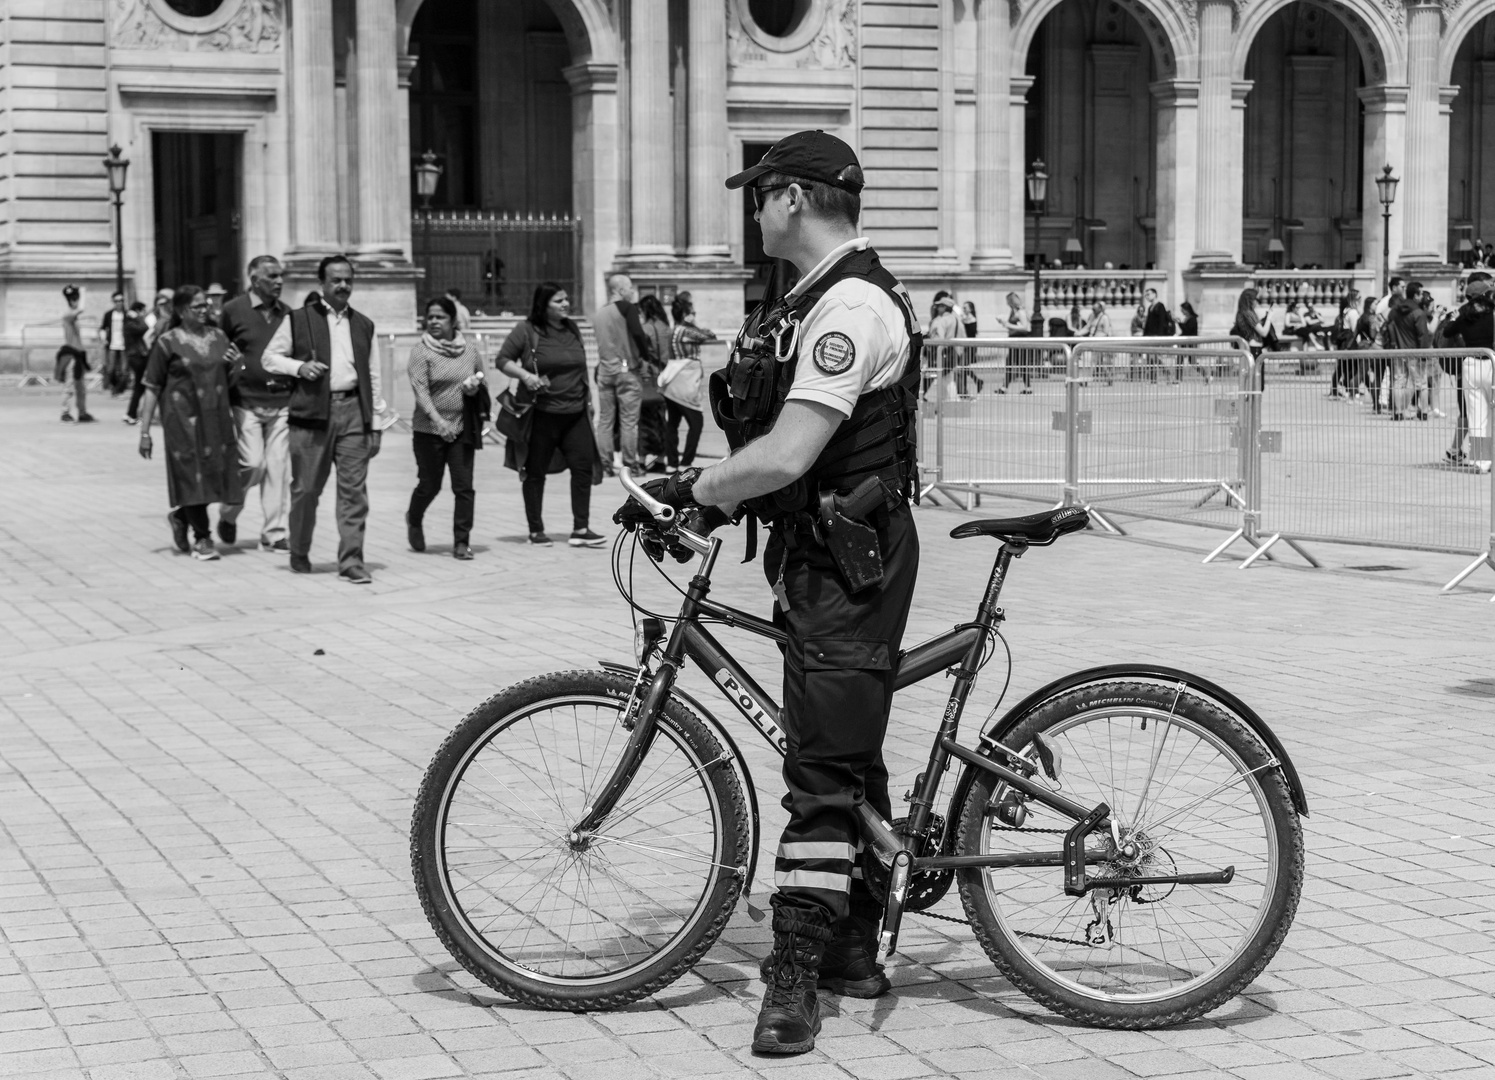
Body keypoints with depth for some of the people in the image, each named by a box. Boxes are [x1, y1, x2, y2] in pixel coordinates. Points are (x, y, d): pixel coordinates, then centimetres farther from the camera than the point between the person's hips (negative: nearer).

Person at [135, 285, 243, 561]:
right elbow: (152, 388, -3)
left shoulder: (218, 337, 11)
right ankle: (202, 539, 7)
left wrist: (235, 367, -2)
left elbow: (229, 381, 21)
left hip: (216, 417, 5)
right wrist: (144, 431, -6)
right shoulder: (168, 342, -3)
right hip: (183, 418, -5)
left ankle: (181, 516, 31)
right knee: (192, 473, -4)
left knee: (214, 471, 5)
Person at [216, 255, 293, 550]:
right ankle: (228, 514, 19)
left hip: (281, 402, 4)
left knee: (278, 467, 1)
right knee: (252, 464, -8)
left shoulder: (286, 314, 10)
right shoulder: (233, 310, -1)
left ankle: (273, 533, 7)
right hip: (247, 402, -3)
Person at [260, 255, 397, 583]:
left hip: (353, 411, 2)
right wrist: (299, 366, -10)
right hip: (312, 413, -2)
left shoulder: (363, 325, 16)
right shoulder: (298, 320, 6)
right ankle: (299, 553, 23)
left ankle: (351, 562, -4)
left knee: (354, 490, -5)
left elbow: (372, 377, 16)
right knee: (306, 488, 3)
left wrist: (377, 423, 10)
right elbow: (270, 357, 9)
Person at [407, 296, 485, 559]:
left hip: (462, 428, 3)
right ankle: (414, 520, 37)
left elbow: (481, 380, 20)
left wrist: (475, 386, -5)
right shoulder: (421, 351, -6)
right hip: (429, 429, -3)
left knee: (464, 486, -5)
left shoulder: (469, 349, 6)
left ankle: (462, 541, 2)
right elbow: (420, 389, -17)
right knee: (430, 485, 7)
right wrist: (437, 419, -30)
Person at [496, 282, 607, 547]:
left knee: (584, 466, -4)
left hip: (575, 414, 5)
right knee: (535, 472, 6)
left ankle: (580, 529, 0)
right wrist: (525, 375, -21)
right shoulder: (526, 330, -7)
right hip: (541, 414, -5)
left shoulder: (572, 329, 11)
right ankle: (536, 530, 18)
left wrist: (588, 398, 21)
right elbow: (502, 360, -5)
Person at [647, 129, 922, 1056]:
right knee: (849, 760, 16)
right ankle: (853, 950, 26)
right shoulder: (831, 297, 15)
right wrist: (717, 489, 9)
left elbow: (787, 455, -27)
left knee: (824, 770, -9)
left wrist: (695, 489, -13)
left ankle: (797, 976, -7)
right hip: (824, 556, 11)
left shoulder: (851, 305, -20)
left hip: (847, 562, -11)